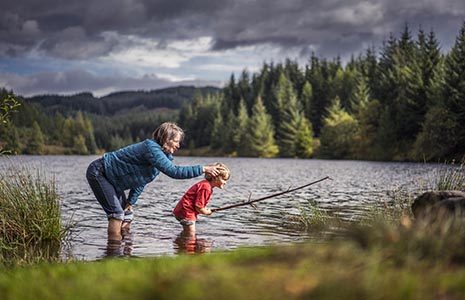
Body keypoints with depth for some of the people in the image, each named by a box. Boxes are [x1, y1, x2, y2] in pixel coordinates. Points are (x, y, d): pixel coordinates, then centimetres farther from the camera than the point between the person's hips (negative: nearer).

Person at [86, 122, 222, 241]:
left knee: (127, 215, 9)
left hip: (110, 178, 10)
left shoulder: (161, 153, 3)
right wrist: (203, 169, -36)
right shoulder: (151, 148, -29)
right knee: (117, 212, -17)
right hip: (98, 172, -10)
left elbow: (141, 179, 10)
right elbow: (173, 171, -39)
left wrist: (130, 203, 5)